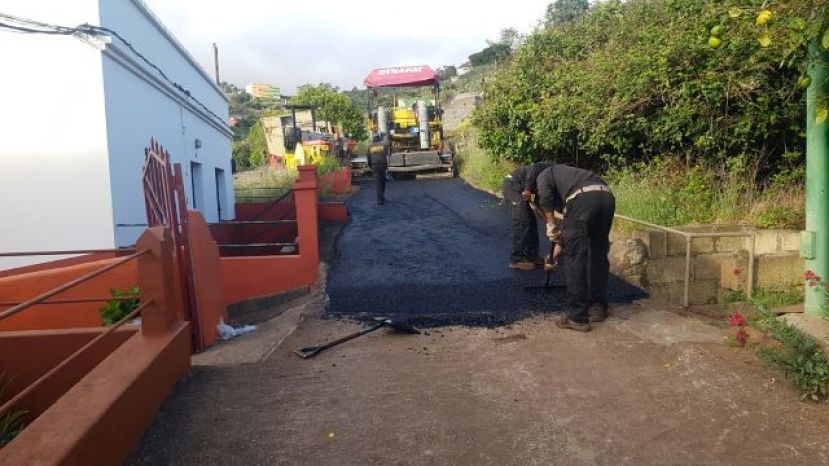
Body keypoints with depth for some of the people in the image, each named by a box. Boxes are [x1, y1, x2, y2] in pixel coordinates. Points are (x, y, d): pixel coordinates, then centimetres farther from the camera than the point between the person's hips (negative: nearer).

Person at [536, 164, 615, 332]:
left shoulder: (544, 175, 25)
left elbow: (545, 194, 0)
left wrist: (551, 226, 4)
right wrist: (561, 243, 54)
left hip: (583, 198, -7)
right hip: (607, 196, 7)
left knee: (575, 259, 0)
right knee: (599, 255, 19)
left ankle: (577, 317, 4)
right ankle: (598, 307, 29)